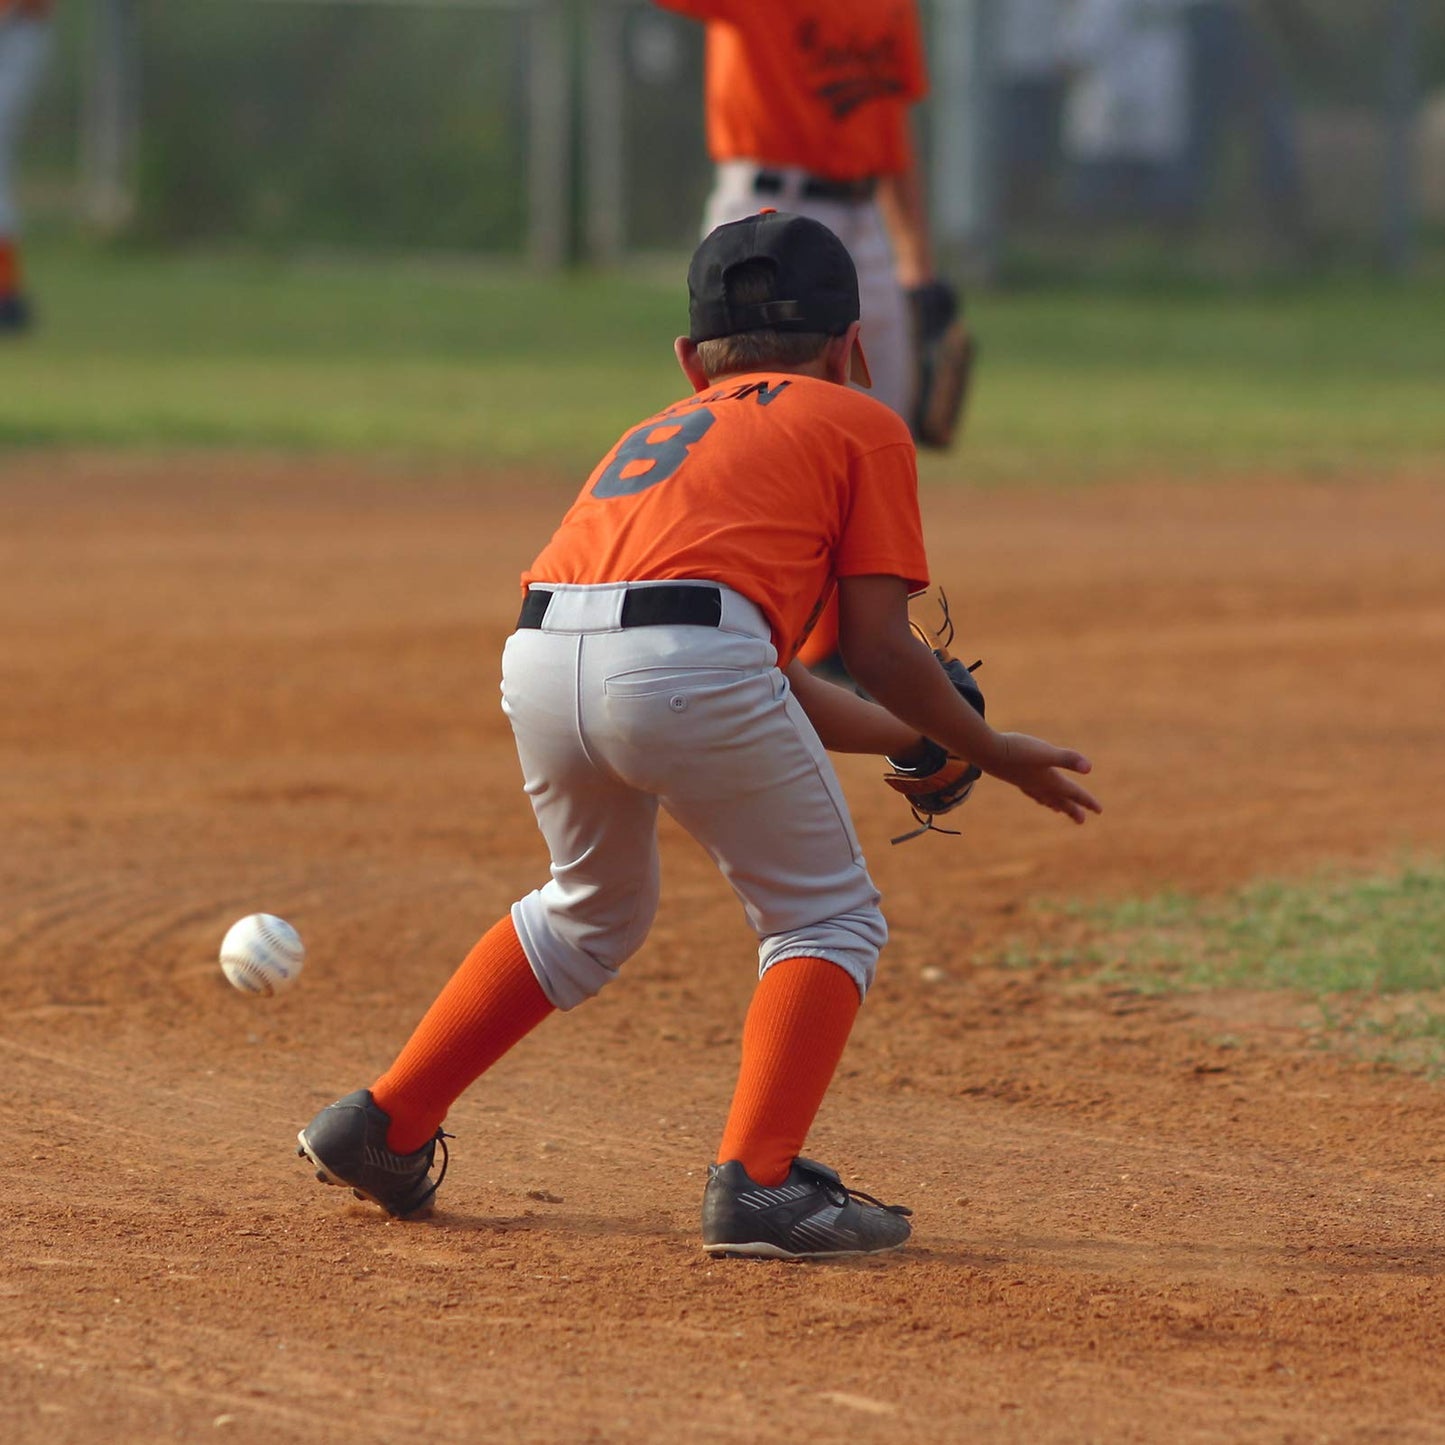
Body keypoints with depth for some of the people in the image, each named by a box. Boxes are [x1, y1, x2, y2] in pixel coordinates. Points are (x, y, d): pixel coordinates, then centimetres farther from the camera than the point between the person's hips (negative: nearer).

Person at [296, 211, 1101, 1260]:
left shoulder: (657, 434, 36)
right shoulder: (860, 424, 20)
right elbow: (879, 646, 11)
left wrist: (908, 737, 48)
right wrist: (990, 752, 26)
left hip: (542, 660, 6)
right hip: (685, 659, -6)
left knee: (596, 913, 31)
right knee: (829, 923, 13)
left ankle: (381, 1131, 32)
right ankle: (755, 1181, -5)